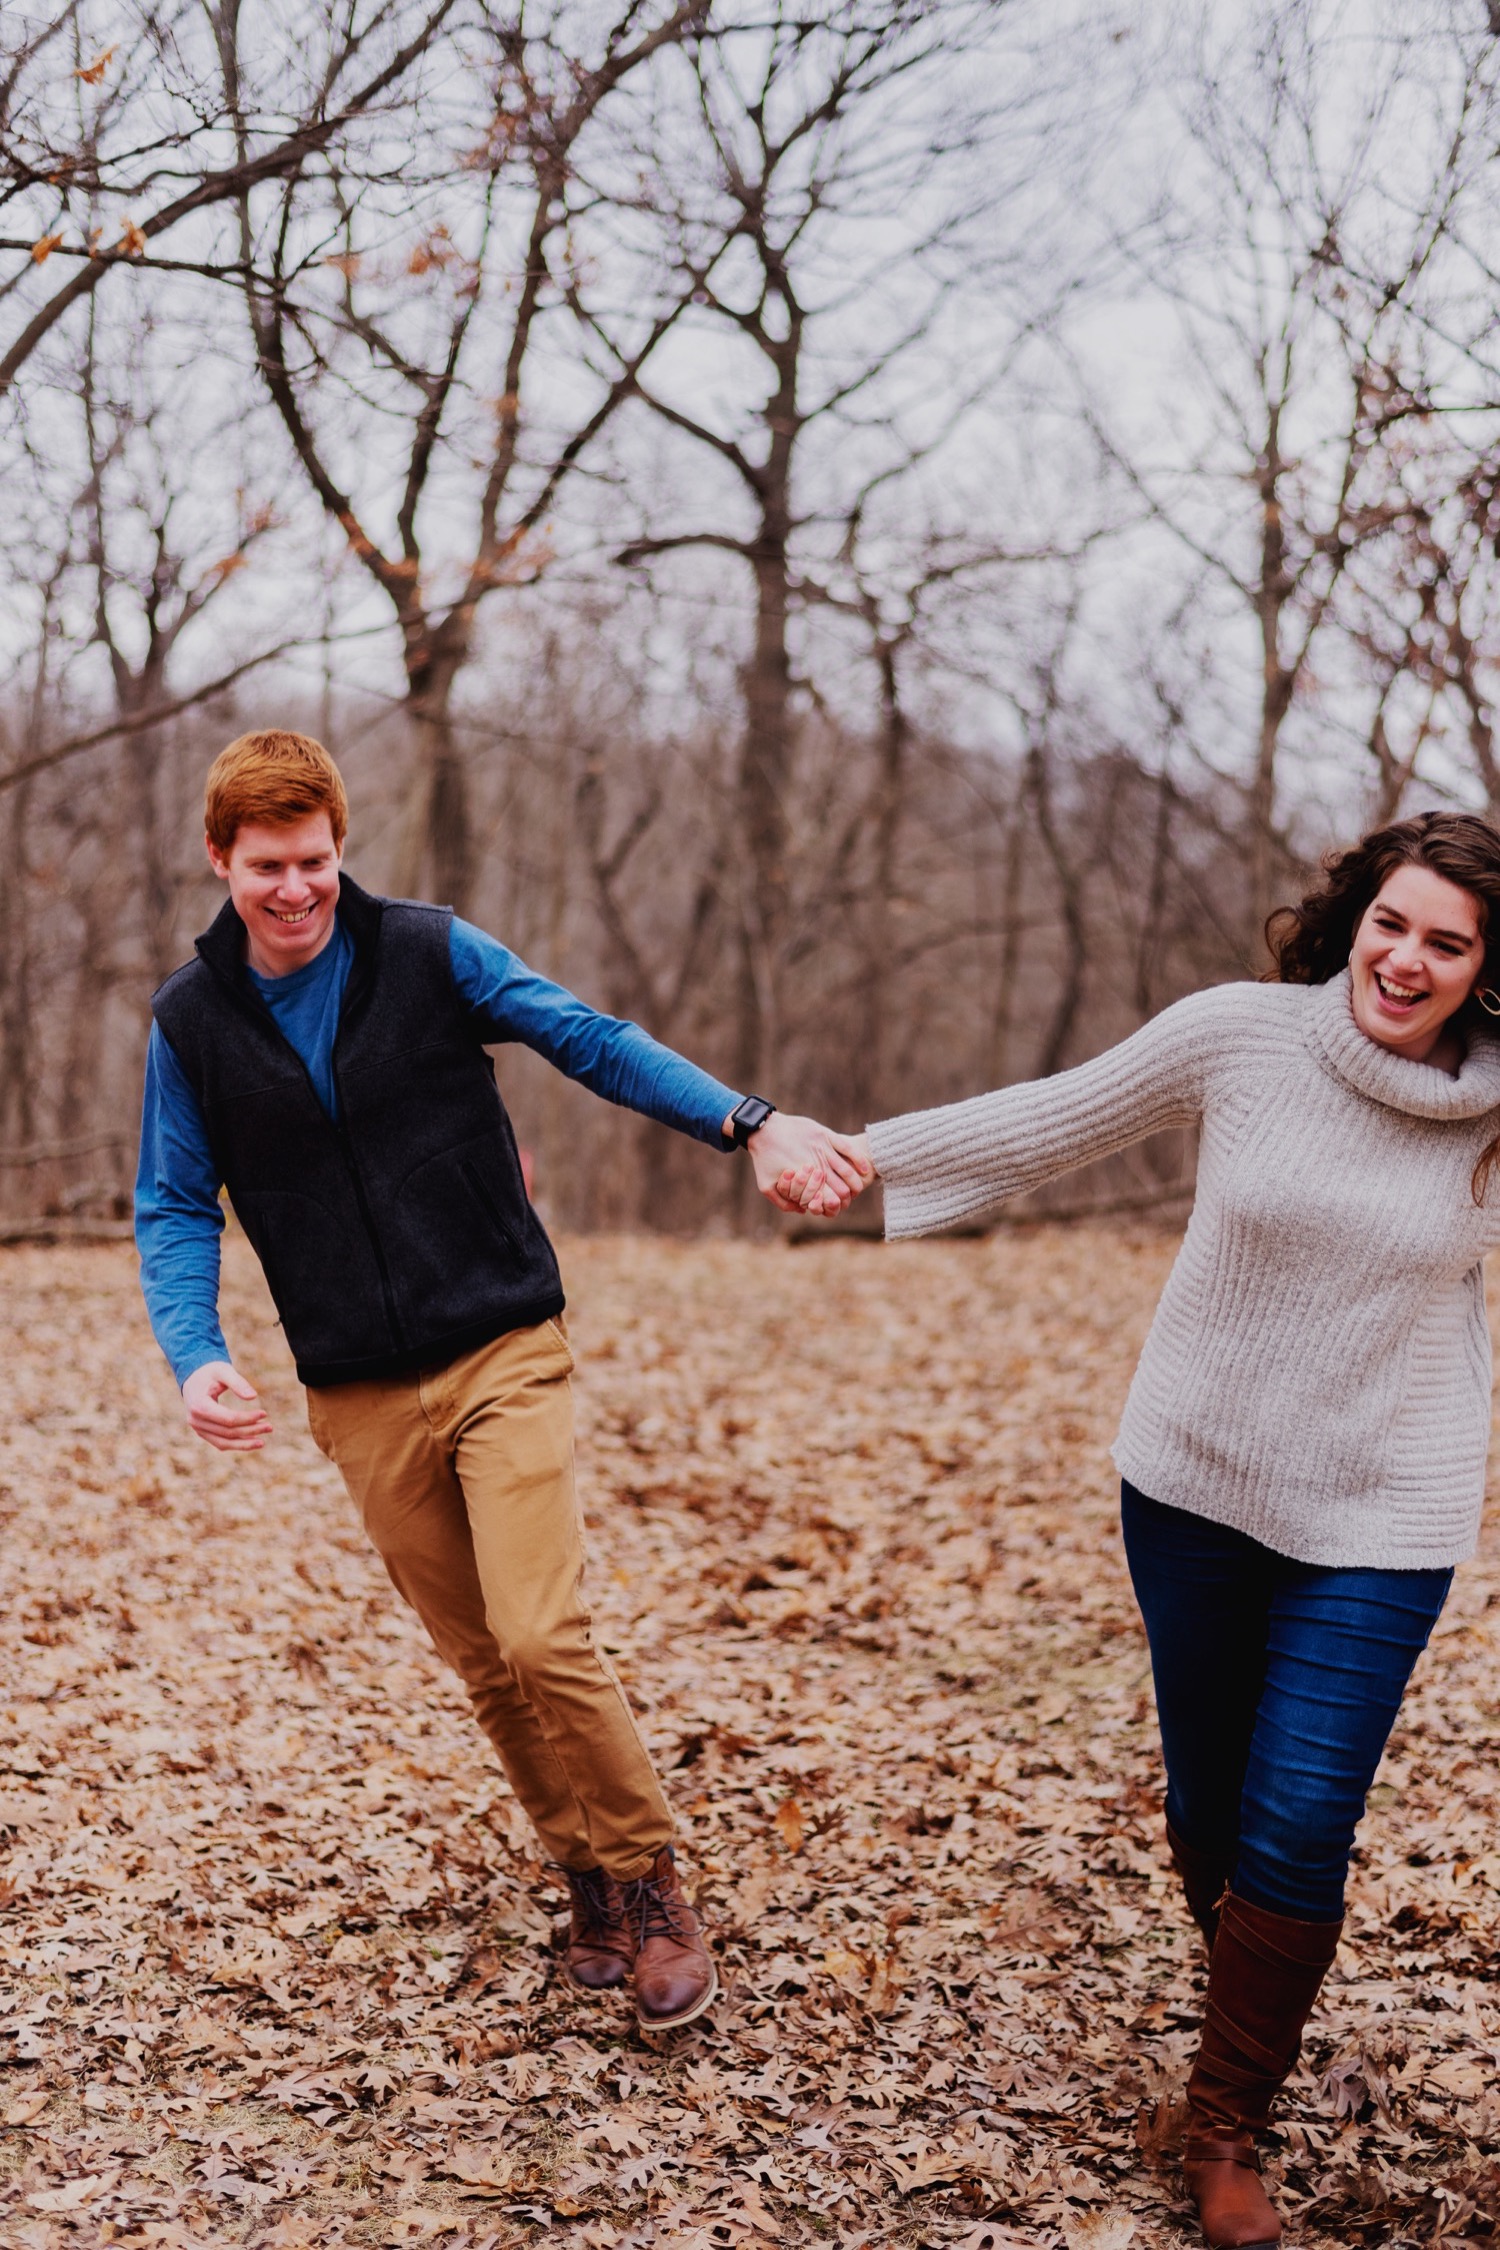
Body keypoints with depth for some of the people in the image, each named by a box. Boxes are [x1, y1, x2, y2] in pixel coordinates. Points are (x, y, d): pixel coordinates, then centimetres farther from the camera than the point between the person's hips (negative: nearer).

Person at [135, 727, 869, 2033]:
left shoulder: (429, 952, -4)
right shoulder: (192, 1020, 3)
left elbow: (592, 1042, -5)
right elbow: (175, 1209, 6)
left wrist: (748, 1121, -17)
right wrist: (198, 1355, -12)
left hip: (504, 1355, -3)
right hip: (363, 1399, 3)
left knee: (543, 1639, -14)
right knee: (484, 1663, 10)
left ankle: (650, 1881, 8)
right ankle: (592, 1878, 30)